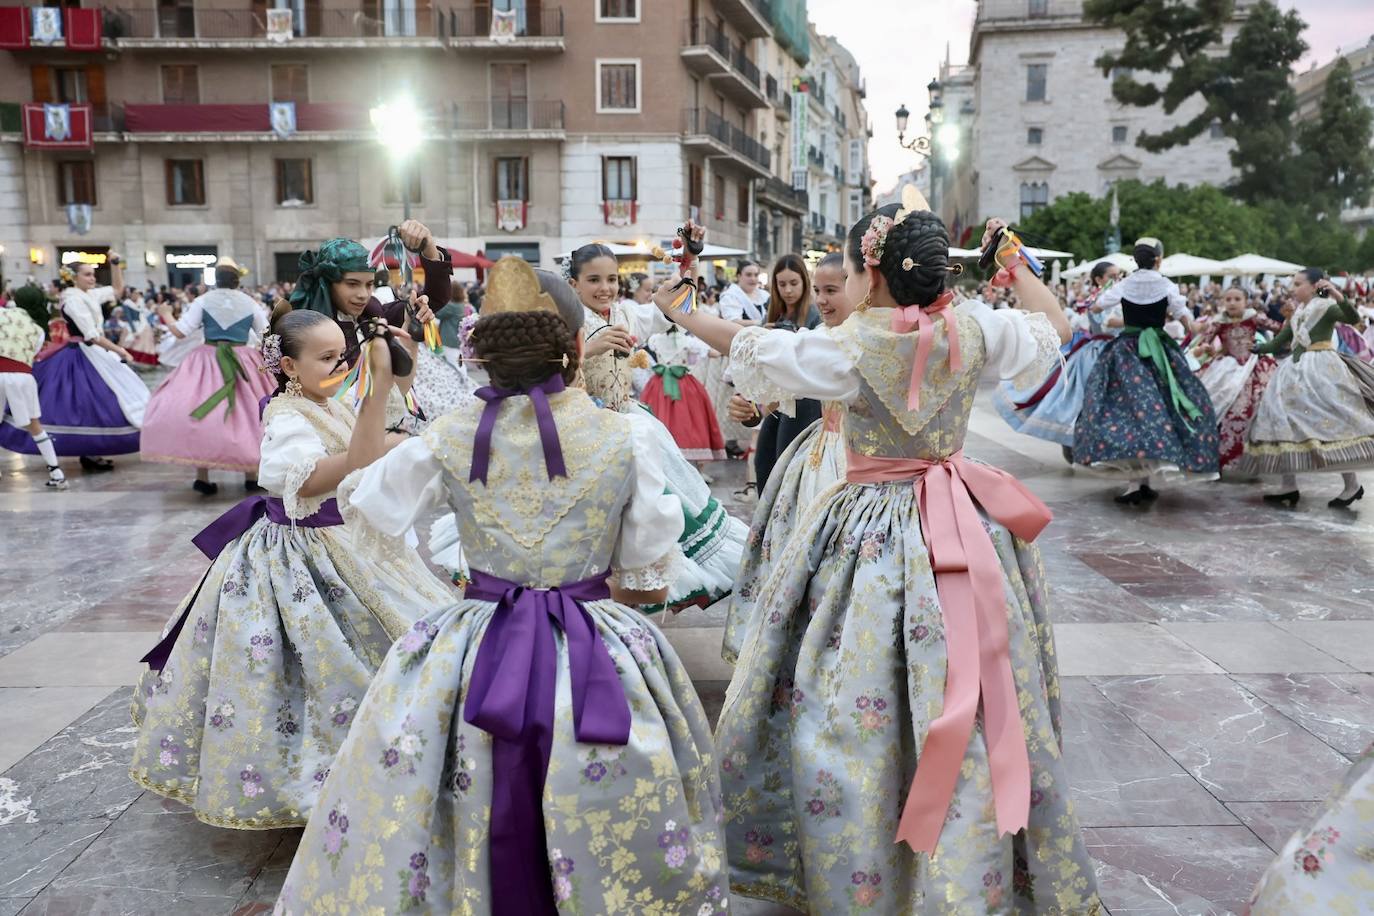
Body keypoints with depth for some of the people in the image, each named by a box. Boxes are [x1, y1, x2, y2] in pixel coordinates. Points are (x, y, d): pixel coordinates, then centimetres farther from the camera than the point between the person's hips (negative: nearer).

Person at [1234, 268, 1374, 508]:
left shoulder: (1327, 307, -5)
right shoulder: (1297, 315, 16)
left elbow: (1354, 319, -23)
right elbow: (1277, 344, 21)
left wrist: (1340, 298, -37)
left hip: (1321, 370, -8)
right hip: (1297, 371, 8)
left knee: (1332, 423, -7)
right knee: (1285, 423, 2)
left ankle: (1352, 485, 3)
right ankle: (1289, 486, 5)